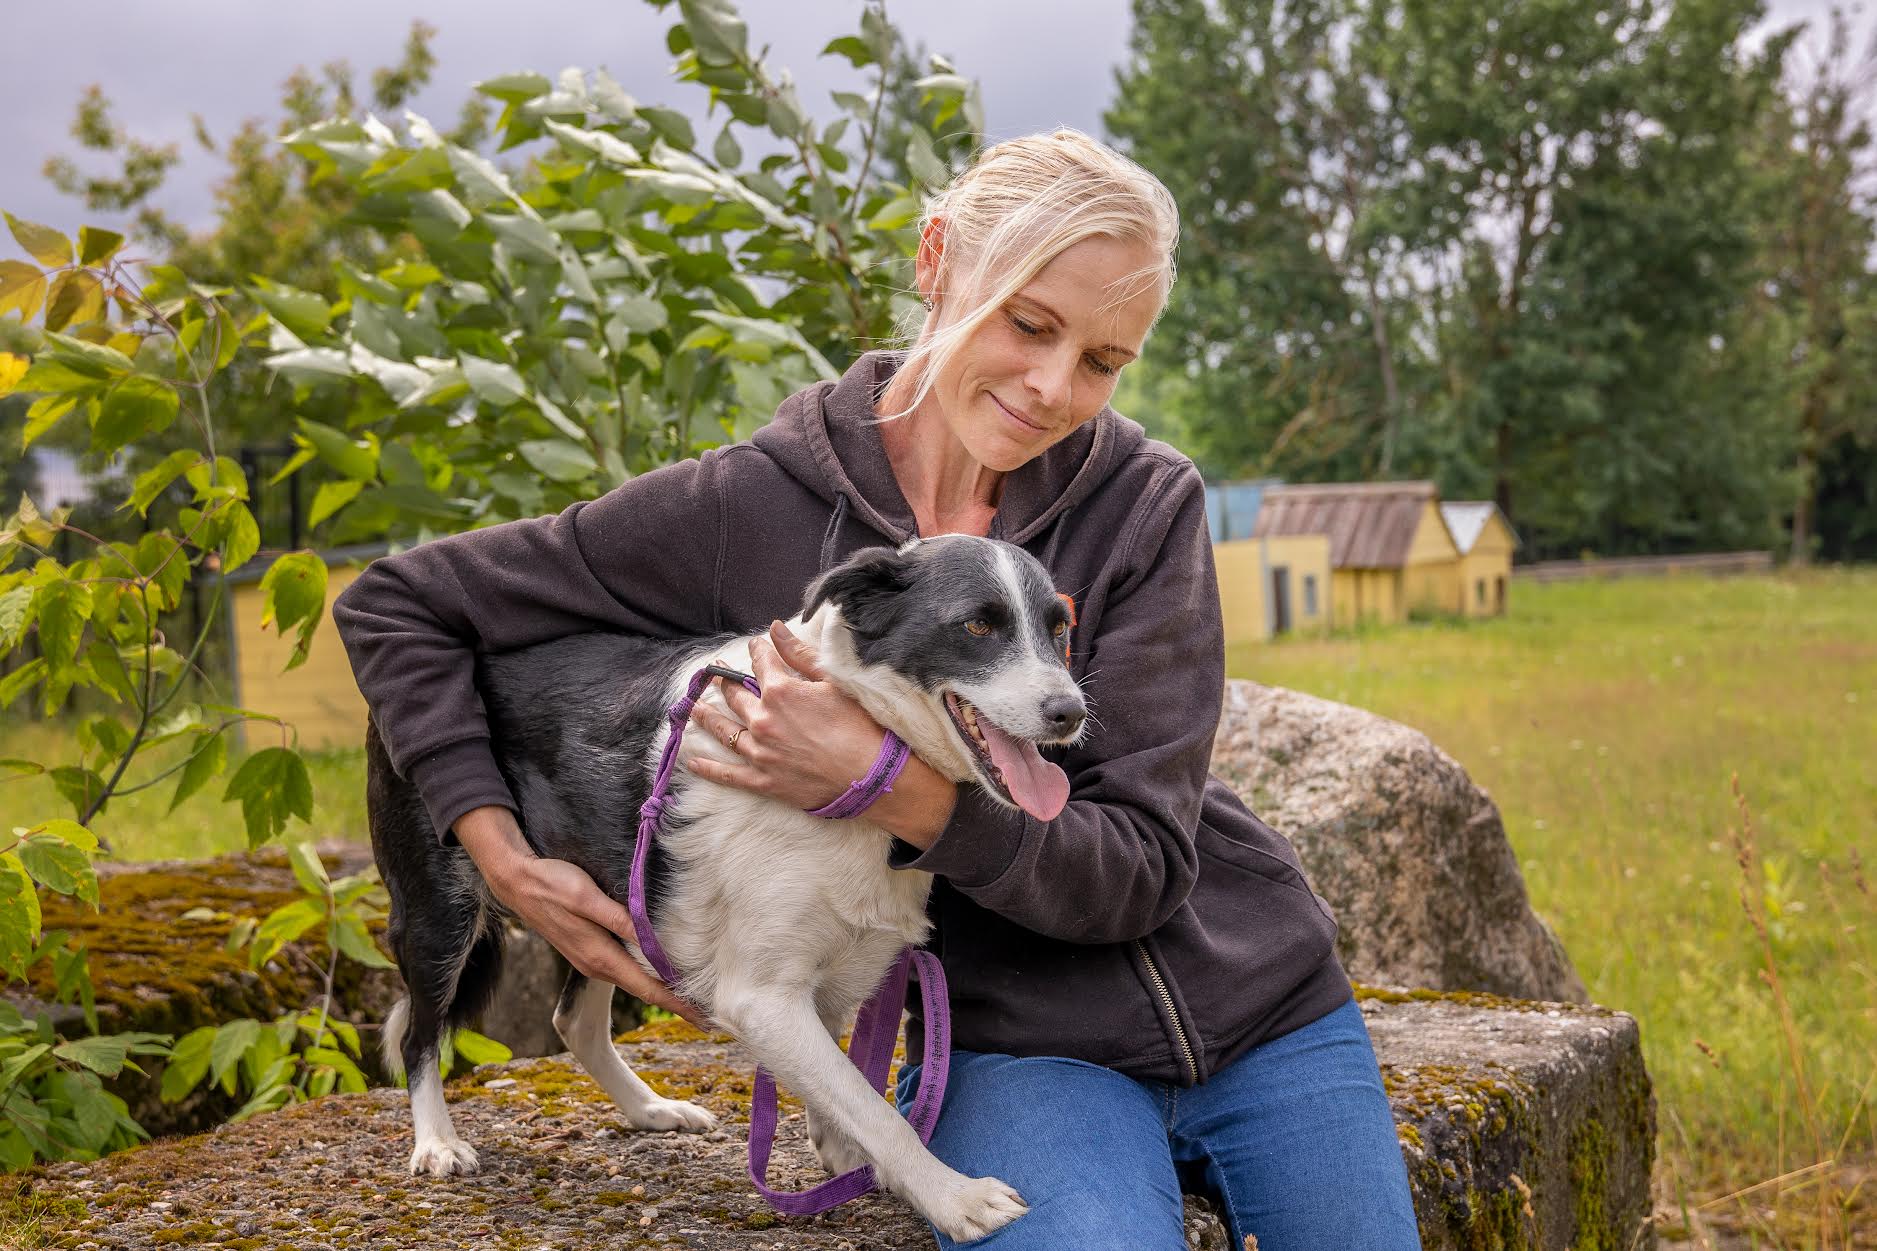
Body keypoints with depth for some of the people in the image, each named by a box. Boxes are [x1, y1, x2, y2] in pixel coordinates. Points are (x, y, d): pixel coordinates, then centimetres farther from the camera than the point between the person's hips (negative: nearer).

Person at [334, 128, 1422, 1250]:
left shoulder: (1145, 503, -10)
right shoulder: (750, 509, -11)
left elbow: (1140, 864, -15)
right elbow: (395, 607, -3)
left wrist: (886, 783, -29)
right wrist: (510, 861, -10)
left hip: (1267, 1007, 2)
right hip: (1024, 1046, -2)